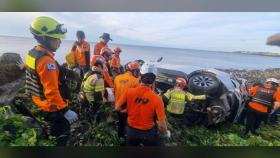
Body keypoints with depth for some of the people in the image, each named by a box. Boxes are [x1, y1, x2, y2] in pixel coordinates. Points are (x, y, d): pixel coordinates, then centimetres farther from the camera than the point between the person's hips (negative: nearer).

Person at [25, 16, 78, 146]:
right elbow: (52, 92, -31)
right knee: (61, 136, 10)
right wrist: (65, 110, -24)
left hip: (41, 104, 9)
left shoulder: (33, 53, 2)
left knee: (53, 131, 29)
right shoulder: (47, 61, -29)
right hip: (53, 108, -9)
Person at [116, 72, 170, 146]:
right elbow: (161, 125, -21)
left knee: (131, 144, 31)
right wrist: (166, 133, 0)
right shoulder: (156, 98, -25)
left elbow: (118, 108, -4)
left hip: (131, 130, 3)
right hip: (148, 132, -3)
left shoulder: (129, 92, -17)